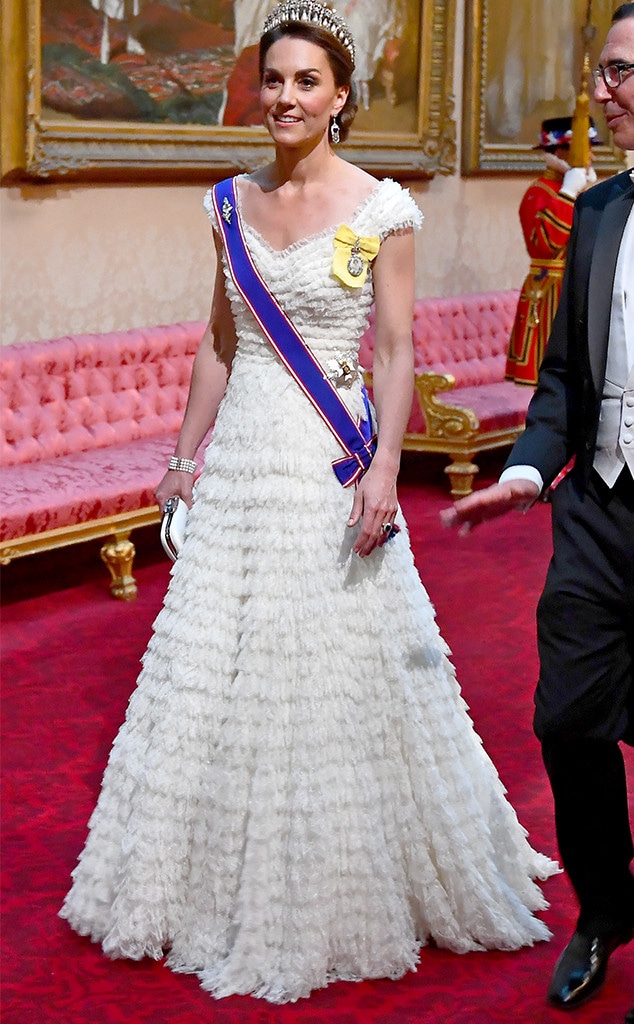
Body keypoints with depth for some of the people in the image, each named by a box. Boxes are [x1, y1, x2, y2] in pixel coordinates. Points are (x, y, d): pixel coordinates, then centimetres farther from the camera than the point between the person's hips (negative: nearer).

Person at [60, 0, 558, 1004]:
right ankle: (229, 884, 29)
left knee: (335, 677, 2)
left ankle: (343, 896, 21)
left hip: (330, 466, -5)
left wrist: (384, 467, -17)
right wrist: (187, 452, 12)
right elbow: (219, 342, 13)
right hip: (241, 458, 5)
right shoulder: (233, 204, 8)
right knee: (217, 672, 11)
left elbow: (399, 351, -7)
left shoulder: (381, 209, -6)